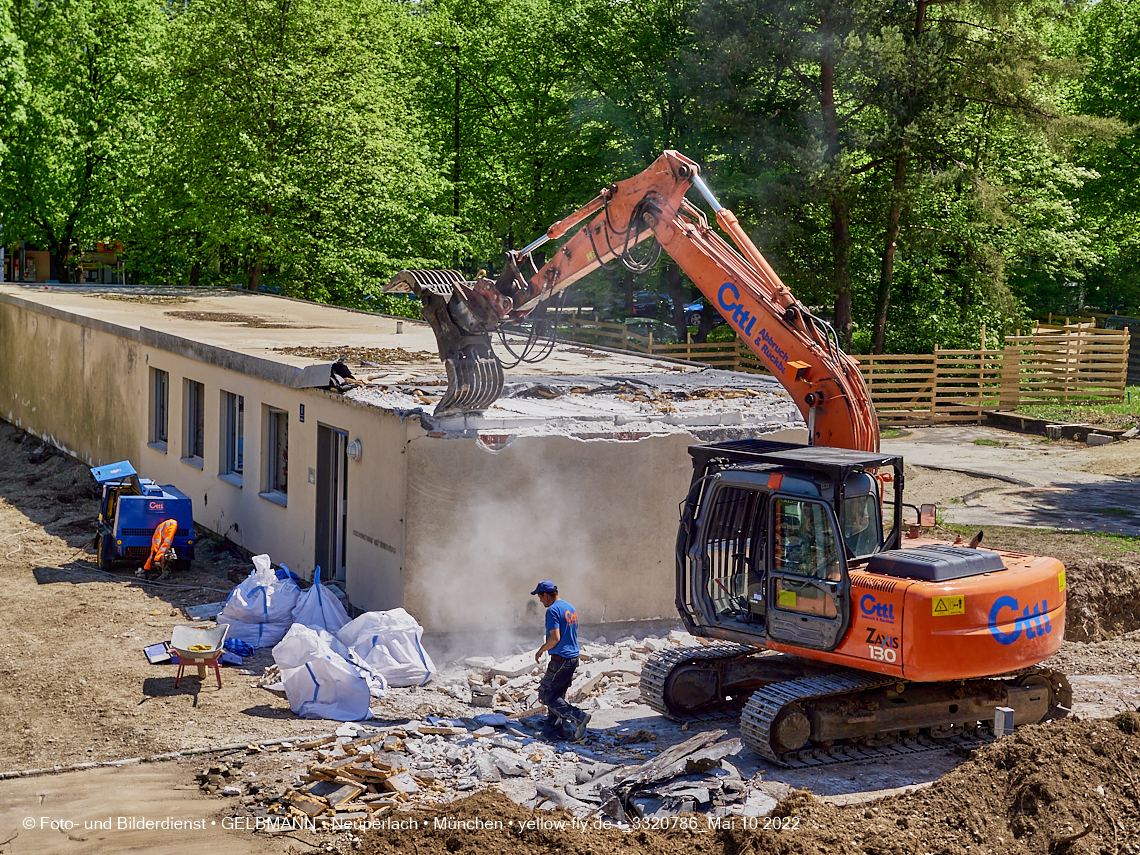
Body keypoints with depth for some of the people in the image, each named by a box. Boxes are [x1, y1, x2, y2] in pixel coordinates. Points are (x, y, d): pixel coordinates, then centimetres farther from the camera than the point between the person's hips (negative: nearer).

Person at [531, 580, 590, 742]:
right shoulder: (570, 608, 14)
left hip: (560, 659, -9)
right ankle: (552, 730, 17)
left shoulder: (553, 610, -15)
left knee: (547, 695, -3)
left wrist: (540, 651, -8)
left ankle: (579, 716, -14)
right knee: (557, 695, 15)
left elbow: (555, 638, -22)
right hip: (573, 657, 9)